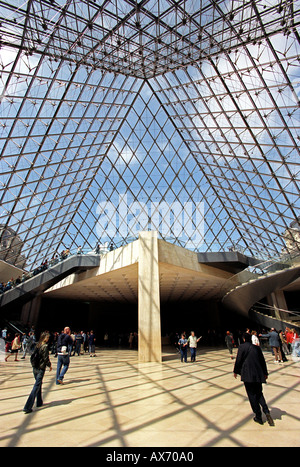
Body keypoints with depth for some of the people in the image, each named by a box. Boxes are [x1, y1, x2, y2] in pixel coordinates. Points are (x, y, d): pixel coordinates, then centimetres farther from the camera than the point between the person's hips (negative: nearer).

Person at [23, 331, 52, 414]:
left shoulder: (37, 345, 4)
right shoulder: (45, 346, -19)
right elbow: (46, 358, -17)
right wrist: (50, 365, 2)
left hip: (34, 368, 8)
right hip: (41, 369, -8)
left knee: (39, 385, 22)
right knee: (36, 387, 0)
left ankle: (39, 402, 34)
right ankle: (27, 407, 0)